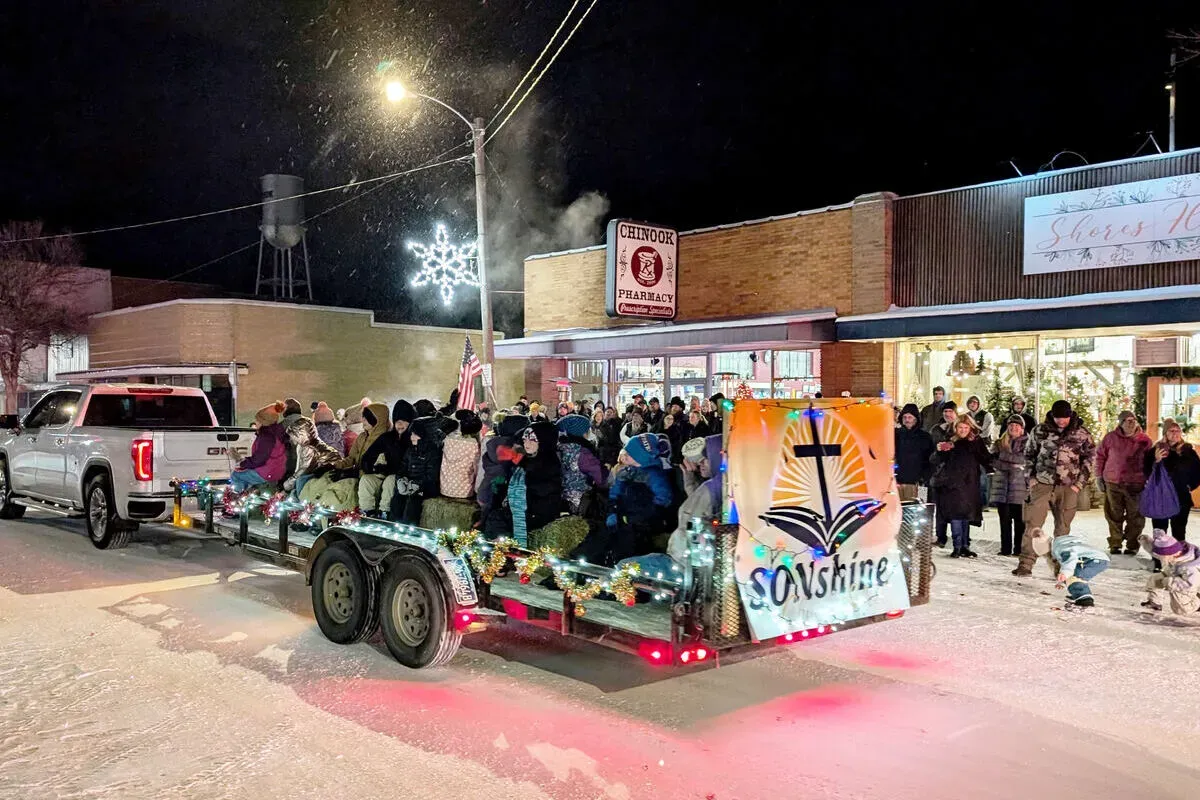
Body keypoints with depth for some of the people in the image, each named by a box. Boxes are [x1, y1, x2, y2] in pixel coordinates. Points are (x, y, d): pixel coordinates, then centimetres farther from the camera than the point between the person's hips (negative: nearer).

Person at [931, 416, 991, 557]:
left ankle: (965, 546, 15)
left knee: (967, 516, 7)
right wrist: (939, 451, -14)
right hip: (952, 485, -1)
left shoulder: (977, 443, 9)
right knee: (955, 516, -9)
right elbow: (937, 462, 5)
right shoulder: (950, 443, 8)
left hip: (970, 485, 1)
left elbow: (986, 461, 11)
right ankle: (957, 547, -9)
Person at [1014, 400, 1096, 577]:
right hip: (1042, 485, 0)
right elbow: (1029, 454, 13)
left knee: (1063, 529, 6)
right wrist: (1031, 477, 5)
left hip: (1068, 488, 0)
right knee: (1033, 525, -6)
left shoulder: (1081, 434, 1)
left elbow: (1090, 458, 7)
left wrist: (1079, 483, 0)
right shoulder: (1040, 431, 2)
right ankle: (1025, 564, -4)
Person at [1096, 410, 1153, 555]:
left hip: (1136, 485, 0)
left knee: (1135, 517, 5)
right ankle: (1115, 544, 19)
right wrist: (1099, 476, 6)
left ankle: (1132, 545, 17)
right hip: (1113, 483, 0)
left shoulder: (1144, 440, -1)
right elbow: (1100, 456, 8)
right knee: (1114, 516, 8)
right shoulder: (1111, 437, 0)